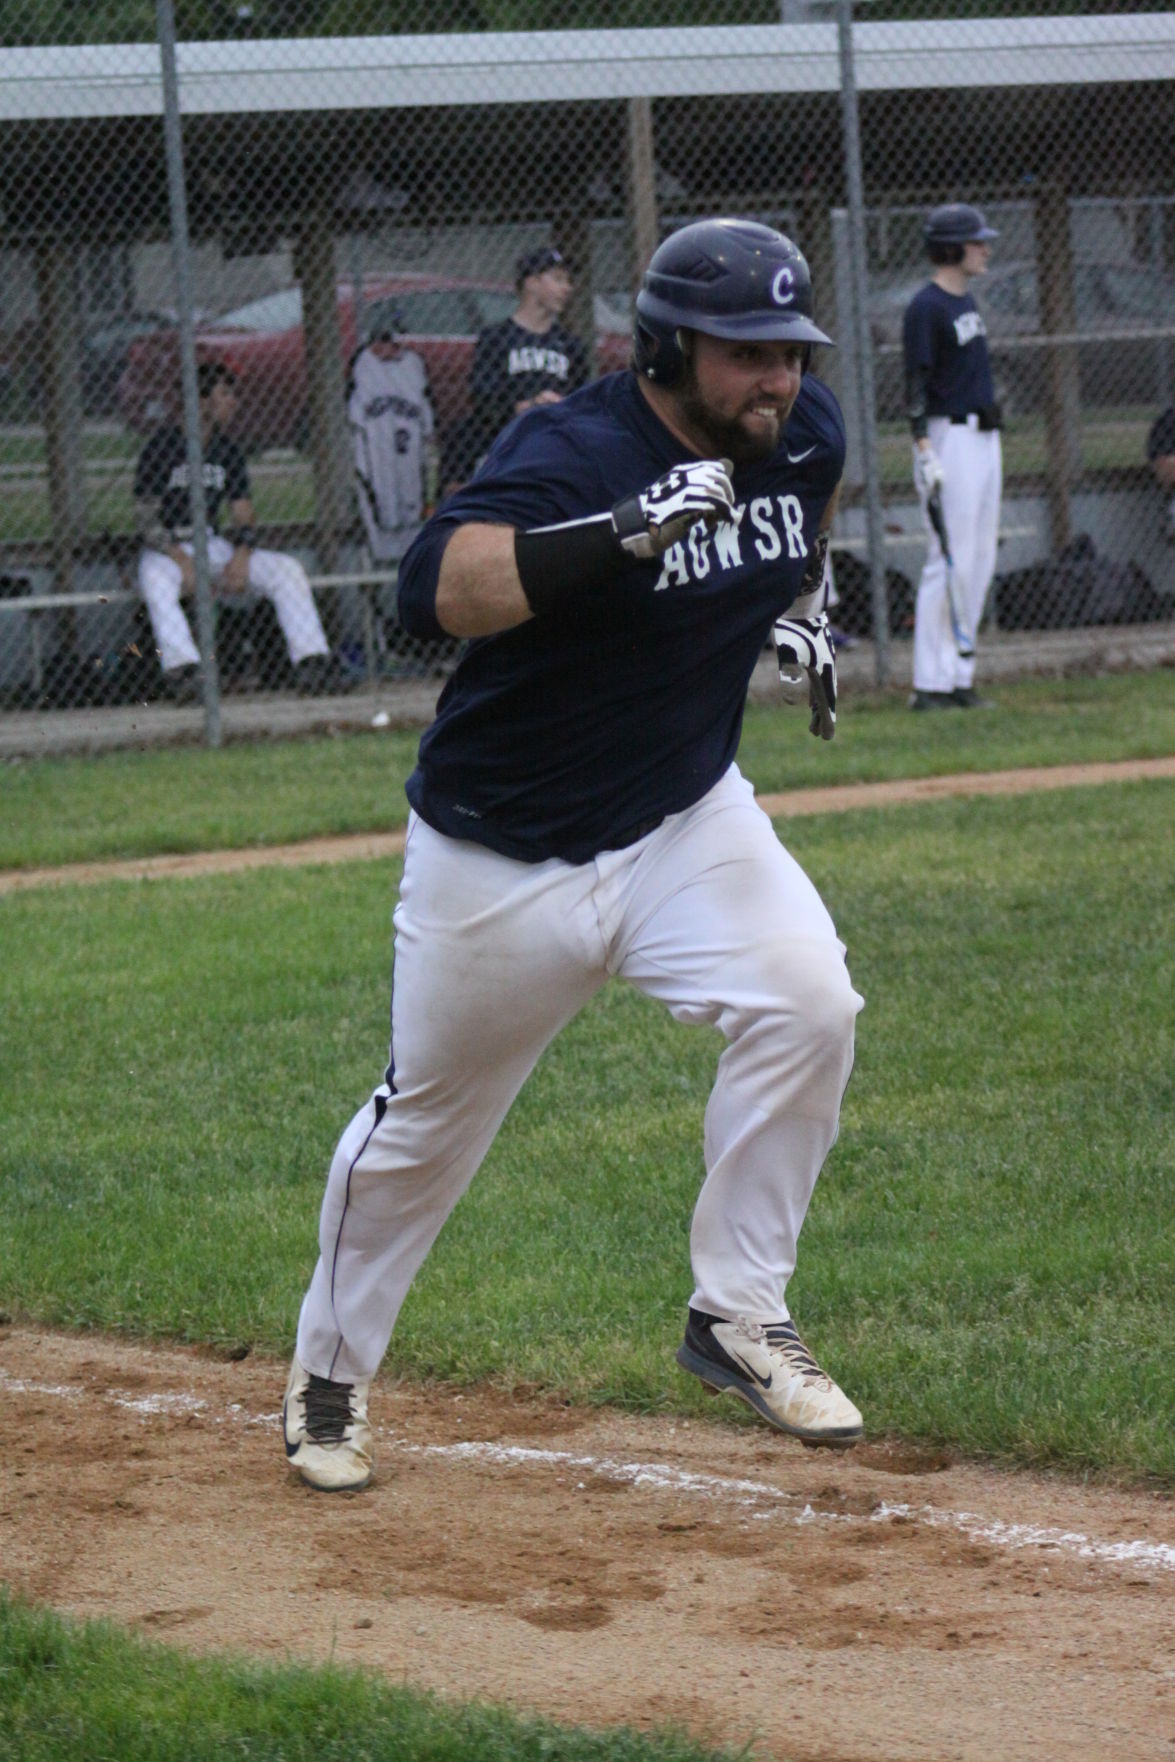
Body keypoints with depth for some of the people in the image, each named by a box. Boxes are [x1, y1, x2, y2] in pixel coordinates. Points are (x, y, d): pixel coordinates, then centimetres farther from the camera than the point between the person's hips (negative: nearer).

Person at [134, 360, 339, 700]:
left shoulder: (227, 451, 9)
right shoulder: (163, 448, -8)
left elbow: (244, 516, 9)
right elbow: (147, 520, -12)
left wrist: (241, 556, -12)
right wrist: (183, 561, -25)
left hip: (215, 547, 6)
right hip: (167, 550, -6)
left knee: (288, 569, -13)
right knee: (157, 581, -40)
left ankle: (312, 663, -19)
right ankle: (182, 669, -53)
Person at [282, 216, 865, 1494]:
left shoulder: (803, 433, -4)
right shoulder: (570, 454, -26)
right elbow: (433, 588, -44)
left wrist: (802, 604, 12)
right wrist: (620, 535, -52)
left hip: (686, 825, 5)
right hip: (503, 861, -4)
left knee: (806, 1004, -21)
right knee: (423, 1129, 9)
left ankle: (737, 1318, -5)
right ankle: (330, 1370, 34)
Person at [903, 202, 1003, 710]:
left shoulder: (966, 303, 16)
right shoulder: (926, 307, -12)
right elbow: (916, 384, -17)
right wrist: (925, 451, -23)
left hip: (984, 436, 10)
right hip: (950, 437, -10)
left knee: (980, 559, 10)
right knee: (949, 562, -10)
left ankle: (959, 677, 15)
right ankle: (931, 684, -8)